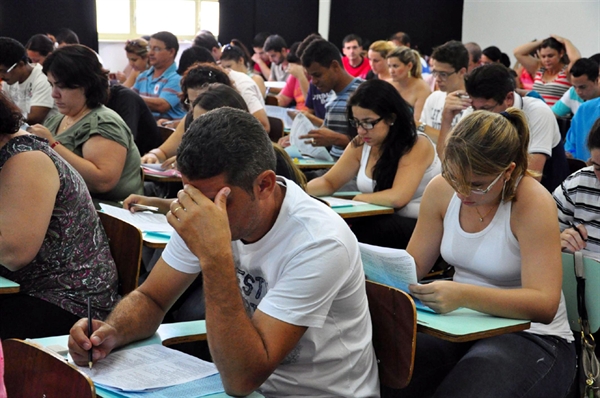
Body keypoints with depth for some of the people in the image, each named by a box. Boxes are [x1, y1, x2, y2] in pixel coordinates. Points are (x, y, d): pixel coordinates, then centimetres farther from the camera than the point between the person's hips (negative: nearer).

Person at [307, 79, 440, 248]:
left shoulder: (417, 145, -14)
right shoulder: (360, 144, 5)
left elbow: (397, 197, -26)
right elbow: (329, 182, 12)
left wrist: (357, 198, -11)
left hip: (419, 226, -5)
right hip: (378, 223, 6)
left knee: (356, 233, -32)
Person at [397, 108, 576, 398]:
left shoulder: (532, 203, -18)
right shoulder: (441, 190, -2)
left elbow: (544, 305, -25)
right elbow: (412, 264, 7)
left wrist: (463, 295, -38)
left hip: (531, 337, -4)